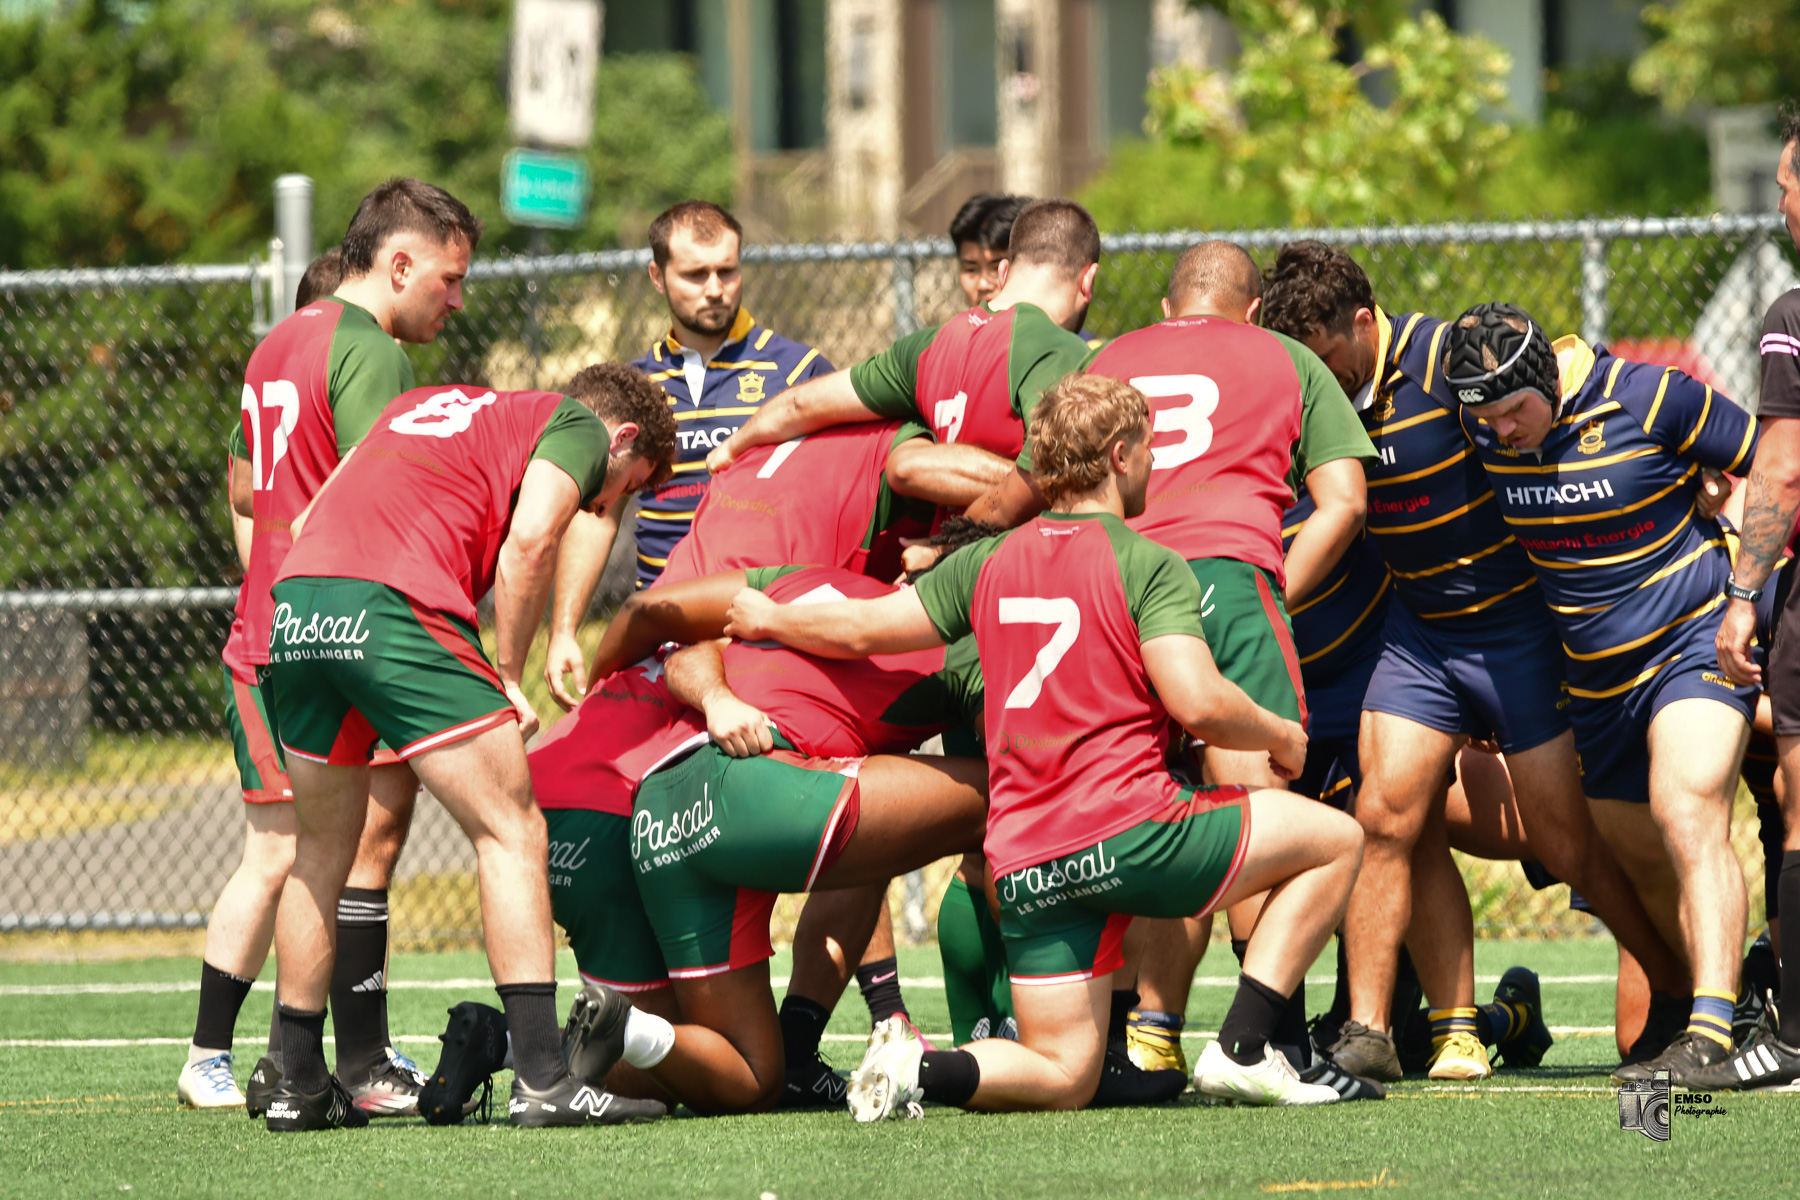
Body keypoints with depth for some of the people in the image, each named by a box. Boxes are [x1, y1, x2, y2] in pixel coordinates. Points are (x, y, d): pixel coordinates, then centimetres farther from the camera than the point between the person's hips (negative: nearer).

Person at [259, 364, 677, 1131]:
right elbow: (529, 541, -5)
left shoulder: (424, 406, 35)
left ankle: (298, 1084, 24)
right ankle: (541, 1079, -7)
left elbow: (307, 522, 30)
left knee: (322, 851, 21)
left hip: (292, 601, 7)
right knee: (510, 830, 0)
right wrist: (509, 679, 3)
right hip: (397, 606, -7)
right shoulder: (578, 426, 15)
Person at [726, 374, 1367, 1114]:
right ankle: (1241, 1052, 1)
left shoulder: (991, 562, 14)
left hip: (1023, 866, 6)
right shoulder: (1148, 566, -3)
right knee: (1335, 839, 10)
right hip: (1128, 832, -6)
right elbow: (1197, 702, -14)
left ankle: (922, 1069, -15)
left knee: (1064, 1076, 14)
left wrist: (765, 617, 36)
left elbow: (861, 629, 17)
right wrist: (1281, 738, 6)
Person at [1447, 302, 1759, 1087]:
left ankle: (1710, 1034, -33)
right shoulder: (1481, 429, -4)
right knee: (1642, 861, 11)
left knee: (1688, 817, -24)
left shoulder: (1649, 398, -17)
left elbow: (1773, 464, -5)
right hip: (1597, 676, 6)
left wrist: (1742, 578, -7)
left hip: (1696, 638, -6)